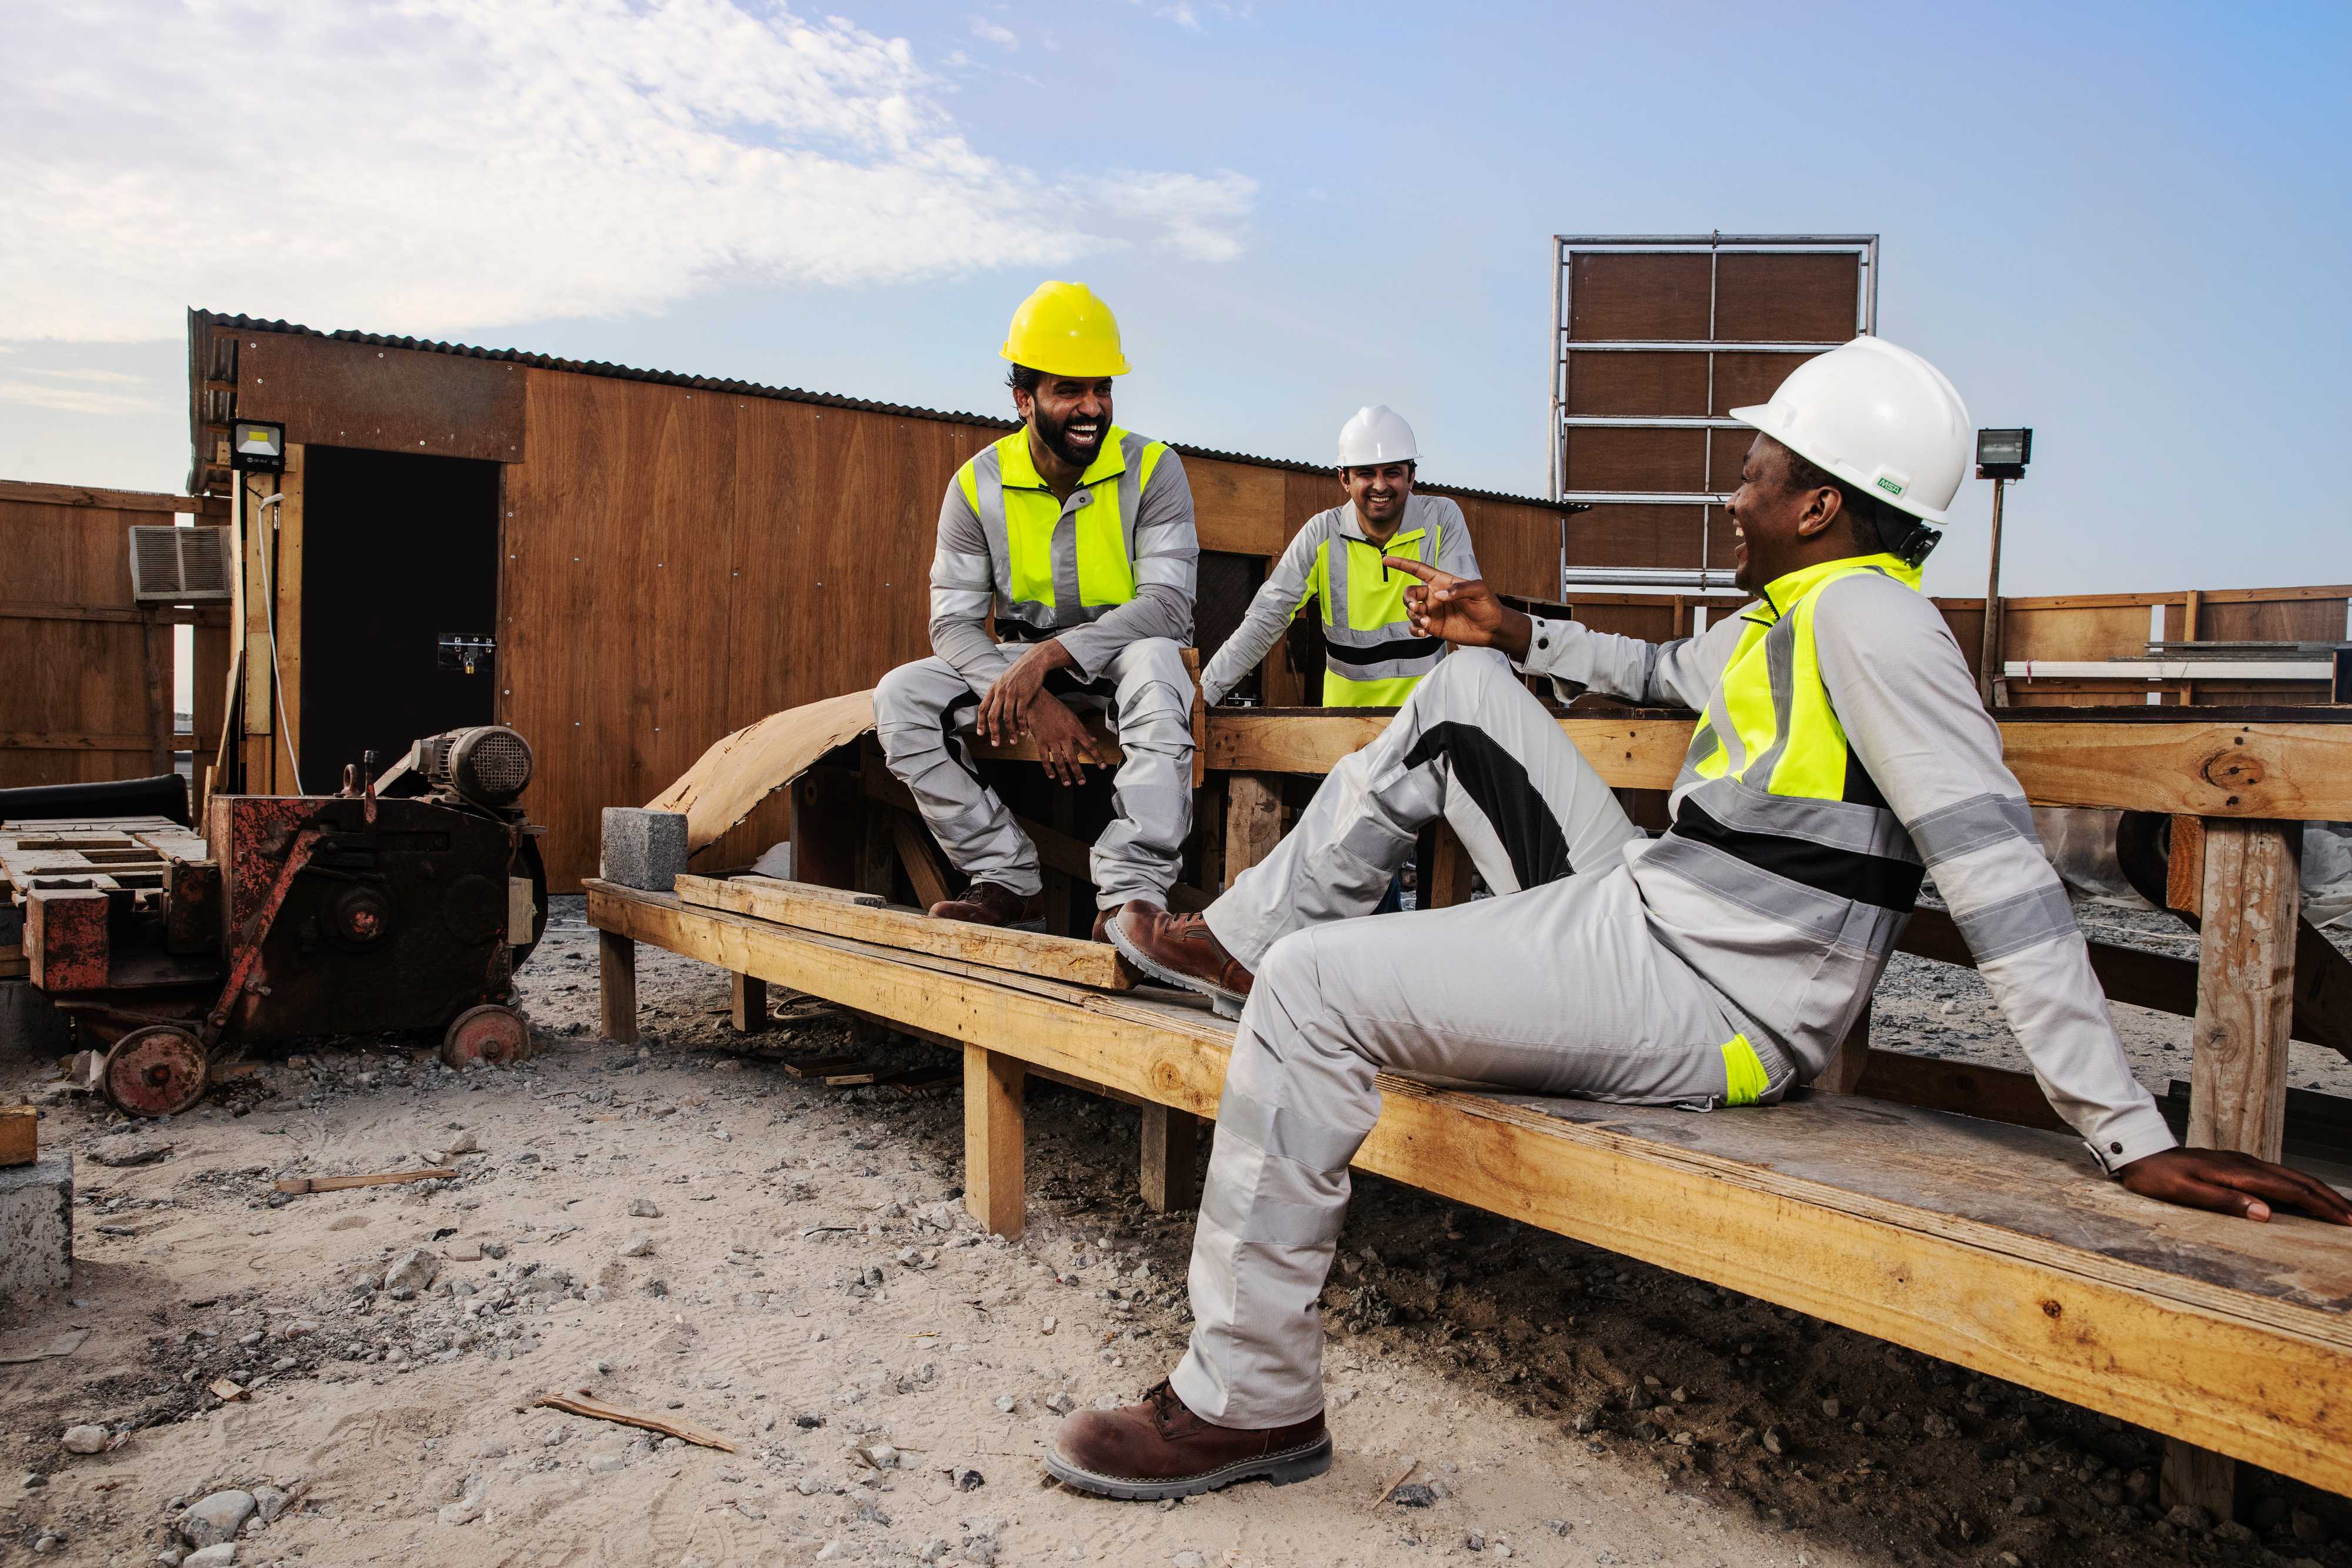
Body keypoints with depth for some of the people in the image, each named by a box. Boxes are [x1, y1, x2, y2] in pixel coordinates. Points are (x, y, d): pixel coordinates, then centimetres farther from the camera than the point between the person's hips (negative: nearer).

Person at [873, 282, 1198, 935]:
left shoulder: (1152, 469, -10)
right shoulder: (979, 485, -4)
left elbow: (1169, 605, -20)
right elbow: (953, 624, -9)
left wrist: (1049, 656, -31)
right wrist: (1033, 701, -27)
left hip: (1118, 657, -3)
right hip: (1020, 665, 3)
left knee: (1155, 661, -39)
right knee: (900, 695, -20)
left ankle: (1129, 894, -40)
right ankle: (1009, 880, -17)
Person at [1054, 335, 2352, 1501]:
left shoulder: (1867, 613, -17)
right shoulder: (1786, 617, 14)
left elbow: (2002, 881, -24)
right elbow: (1667, 671, 37)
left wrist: (2135, 1137, -25)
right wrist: (1519, 634, 27)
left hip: (1696, 1012, -10)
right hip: (1638, 917, 11)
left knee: (1313, 987, -22)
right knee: (1462, 692, 15)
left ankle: (1251, 1400, -8)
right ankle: (1240, 939, 20)